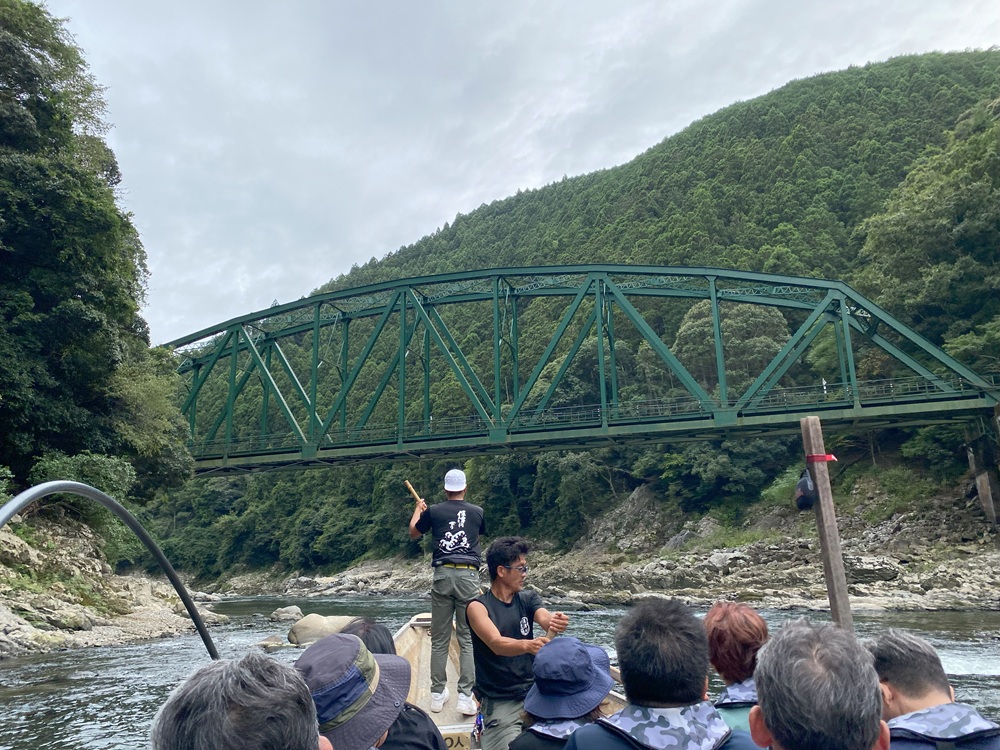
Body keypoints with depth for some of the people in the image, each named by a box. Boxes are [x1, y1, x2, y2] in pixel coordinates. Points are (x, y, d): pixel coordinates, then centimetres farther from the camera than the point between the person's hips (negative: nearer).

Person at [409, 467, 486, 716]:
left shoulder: (433, 511, 5)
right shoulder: (477, 512, 8)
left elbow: (413, 533, 23)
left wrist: (418, 509, 39)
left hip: (443, 574, 1)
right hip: (468, 576, -1)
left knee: (439, 639, 9)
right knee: (468, 639, 2)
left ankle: (437, 694, 15)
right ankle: (465, 696, -2)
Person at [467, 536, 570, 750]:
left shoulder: (528, 598, 4)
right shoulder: (478, 607, -9)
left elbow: (545, 619, -15)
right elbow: (496, 644, -25)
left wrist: (556, 622, -38)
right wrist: (527, 645, -43)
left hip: (535, 693, 4)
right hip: (501, 702, -3)